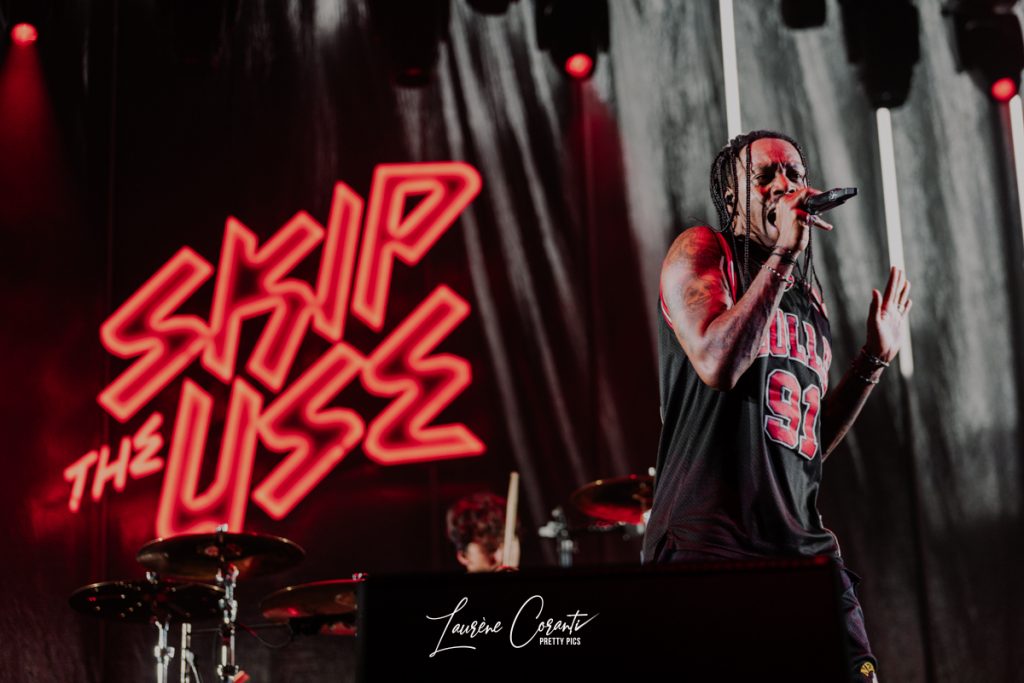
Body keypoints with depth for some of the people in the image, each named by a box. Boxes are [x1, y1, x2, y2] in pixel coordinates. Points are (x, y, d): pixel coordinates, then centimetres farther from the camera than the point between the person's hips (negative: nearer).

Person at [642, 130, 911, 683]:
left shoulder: (809, 295, 20)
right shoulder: (701, 251, 2)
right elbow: (717, 363, -18)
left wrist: (874, 359, 17)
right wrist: (782, 252, -14)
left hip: (804, 551, 7)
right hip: (710, 548, -7)